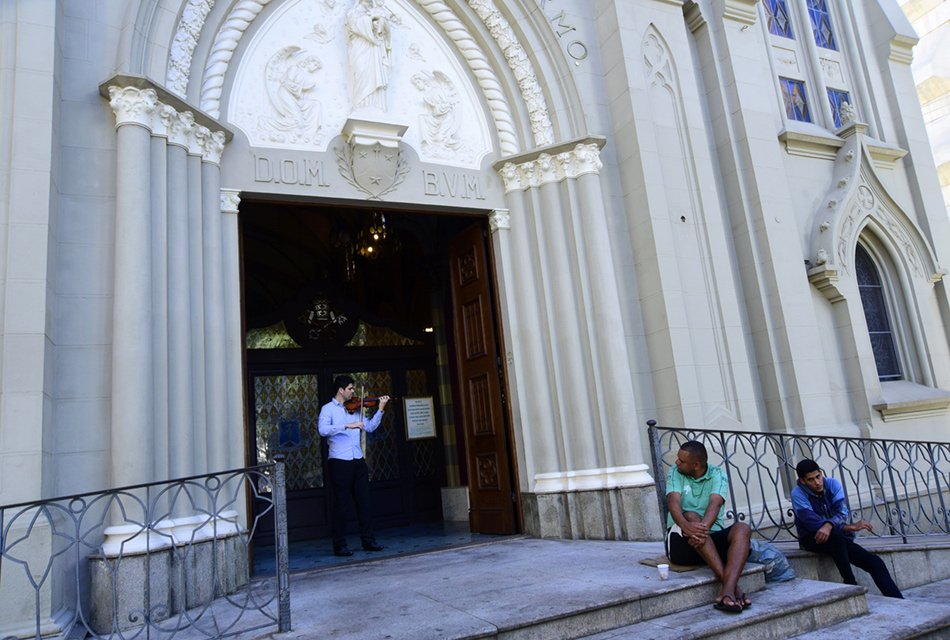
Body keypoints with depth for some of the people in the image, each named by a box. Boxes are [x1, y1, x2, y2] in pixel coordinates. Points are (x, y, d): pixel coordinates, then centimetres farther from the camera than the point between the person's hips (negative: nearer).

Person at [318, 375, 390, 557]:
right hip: (339, 462, -5)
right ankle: (339, 545, 11)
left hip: (358, 461, 6)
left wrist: (380, 409, 4)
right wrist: (347, 426, -27)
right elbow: (323, 430, -20)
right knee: (342, 504, 1)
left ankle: (368, 540, 17)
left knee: (364, 502, 8)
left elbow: (370, 427, 13)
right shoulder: (328, 409, -2)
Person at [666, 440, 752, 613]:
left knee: (742, 529, -26)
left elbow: (715, 504, -19)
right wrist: (686, 525, -38)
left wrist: (704, 528, -40)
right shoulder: (675, 473, 3)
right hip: (682, 542, -1)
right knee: (692, 516, -32)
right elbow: (673, 502, -15)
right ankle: (732, 585, -40)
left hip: (713, 538, 1)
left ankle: (727, 590, -47)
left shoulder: (717, 474, 0)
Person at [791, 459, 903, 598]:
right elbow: (811, 522, -22)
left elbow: (842, 513, -14)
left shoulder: (833, 484, -2)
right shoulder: (798, 493, -13)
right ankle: (851, 585, -29)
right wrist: (850, 527, -25)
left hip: (838, 537, 5)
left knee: (876, 563, -14)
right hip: (812, 539, -4)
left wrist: (829, 525, -38)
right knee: (836, 534, -37)